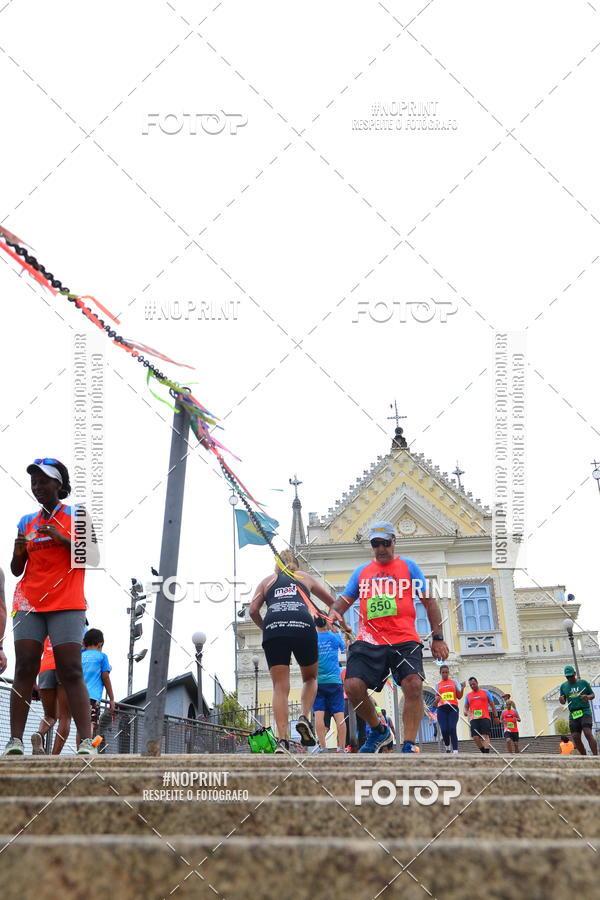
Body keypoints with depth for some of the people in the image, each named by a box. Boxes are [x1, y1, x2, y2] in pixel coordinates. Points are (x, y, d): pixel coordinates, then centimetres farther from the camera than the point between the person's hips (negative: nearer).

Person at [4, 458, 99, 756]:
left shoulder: (77, 515, 7)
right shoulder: (27, 522, 16)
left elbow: (93, 557, -1)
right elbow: (16, 570, 17)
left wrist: (62, 538, -12)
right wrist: (18, 551, -4)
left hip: (66, 605, -3)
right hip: (28, 603, 3)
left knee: (70, 671, -13)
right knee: (24, 669, -7)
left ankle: (87, 741, -17)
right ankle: (15, 741, -11)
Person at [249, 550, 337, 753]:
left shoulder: (267, 581, 28)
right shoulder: (305, 577, 30)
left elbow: (253, 610, 13)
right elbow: (331, 602, 41)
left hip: (273, 626, 0)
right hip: (303, 626, 0)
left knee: (280, 688, 2)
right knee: (310, 678, 22)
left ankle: (283, 740, -11)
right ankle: (304, 718, -1)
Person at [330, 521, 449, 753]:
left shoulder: (408, 566, 14)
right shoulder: (361, 571, 21)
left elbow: (429, 602, 12)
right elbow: (345, 600, 22)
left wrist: (438, 638, 4)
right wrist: (336, 611, -4)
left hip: (404, 640, -2)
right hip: (368, 642, 2)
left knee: (413, 685, -24)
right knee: (353, 686, -18)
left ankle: (408, 747, -16)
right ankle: (379, 731, 8)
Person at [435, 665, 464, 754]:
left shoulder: (453, 682, 14)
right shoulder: (438, 684, 16)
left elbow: (459, 697, 14)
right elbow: (436, 698, 13)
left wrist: (462, 688, -4)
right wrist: (437, 699, -11)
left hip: (453, 708, -1)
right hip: (442, 709, 1)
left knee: (452, 729, -18)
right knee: (444, 730, -11)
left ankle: (455, 751, -19)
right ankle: (447, 747, 15)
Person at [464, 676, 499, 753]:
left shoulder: (485, 692, 9)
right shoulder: (468, 695, 16)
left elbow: (492, 705, 11)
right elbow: (466, 707, 20)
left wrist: (496, 716, 6)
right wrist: (466, 712, -4)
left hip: (485, 718, -3)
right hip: (474, 719, 3)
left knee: (485, 736, -14)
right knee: (475, 737, -6)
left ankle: (486, 753, -20)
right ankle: (483, 751, 9)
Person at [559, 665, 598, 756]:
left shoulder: (583, 682, 5)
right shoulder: (563, 686, 13)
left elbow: (592, 695, 12)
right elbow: (563, 702, 17)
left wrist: (588, 697, -12)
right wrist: (561, 700, -8)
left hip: (585, 712, -4)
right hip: (573, 714, 4)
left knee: (588, 733, -20)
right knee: (575, 737, -5)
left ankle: (595, 756, -24)